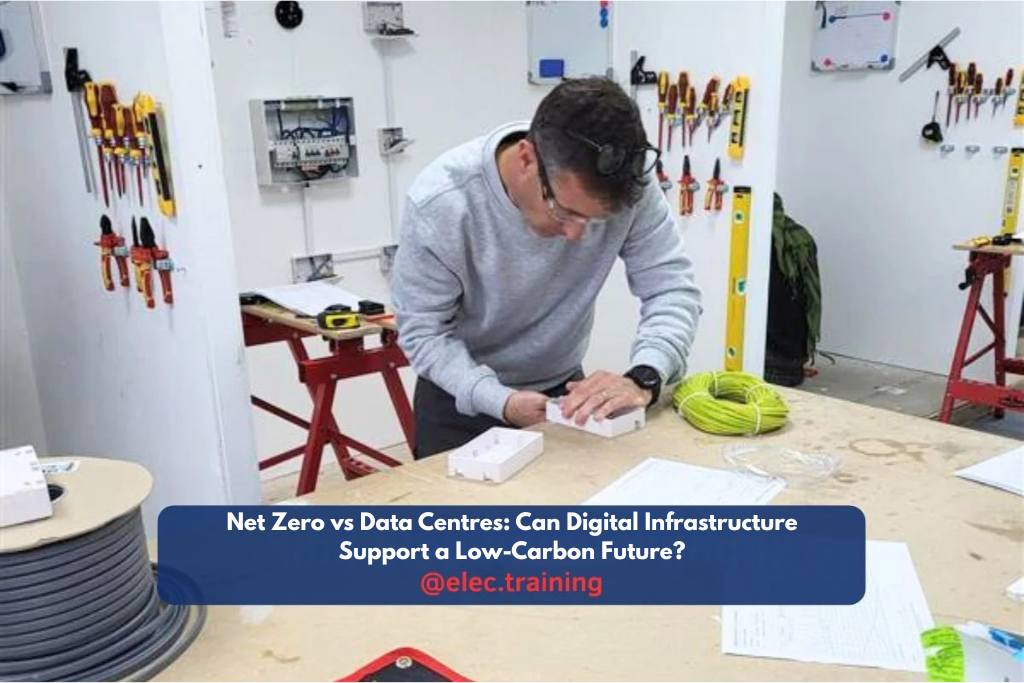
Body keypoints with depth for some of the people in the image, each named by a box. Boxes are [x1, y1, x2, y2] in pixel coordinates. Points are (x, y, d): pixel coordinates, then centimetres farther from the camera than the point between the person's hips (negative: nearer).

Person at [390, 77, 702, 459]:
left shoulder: (628, 187, -24)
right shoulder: (440, 204, -29)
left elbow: (672, 288, -19)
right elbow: (422, 330, -20)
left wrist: (643, 378, -37)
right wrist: (500, 401, -33)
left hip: (562, 390, 3)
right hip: (461, 400, -2)